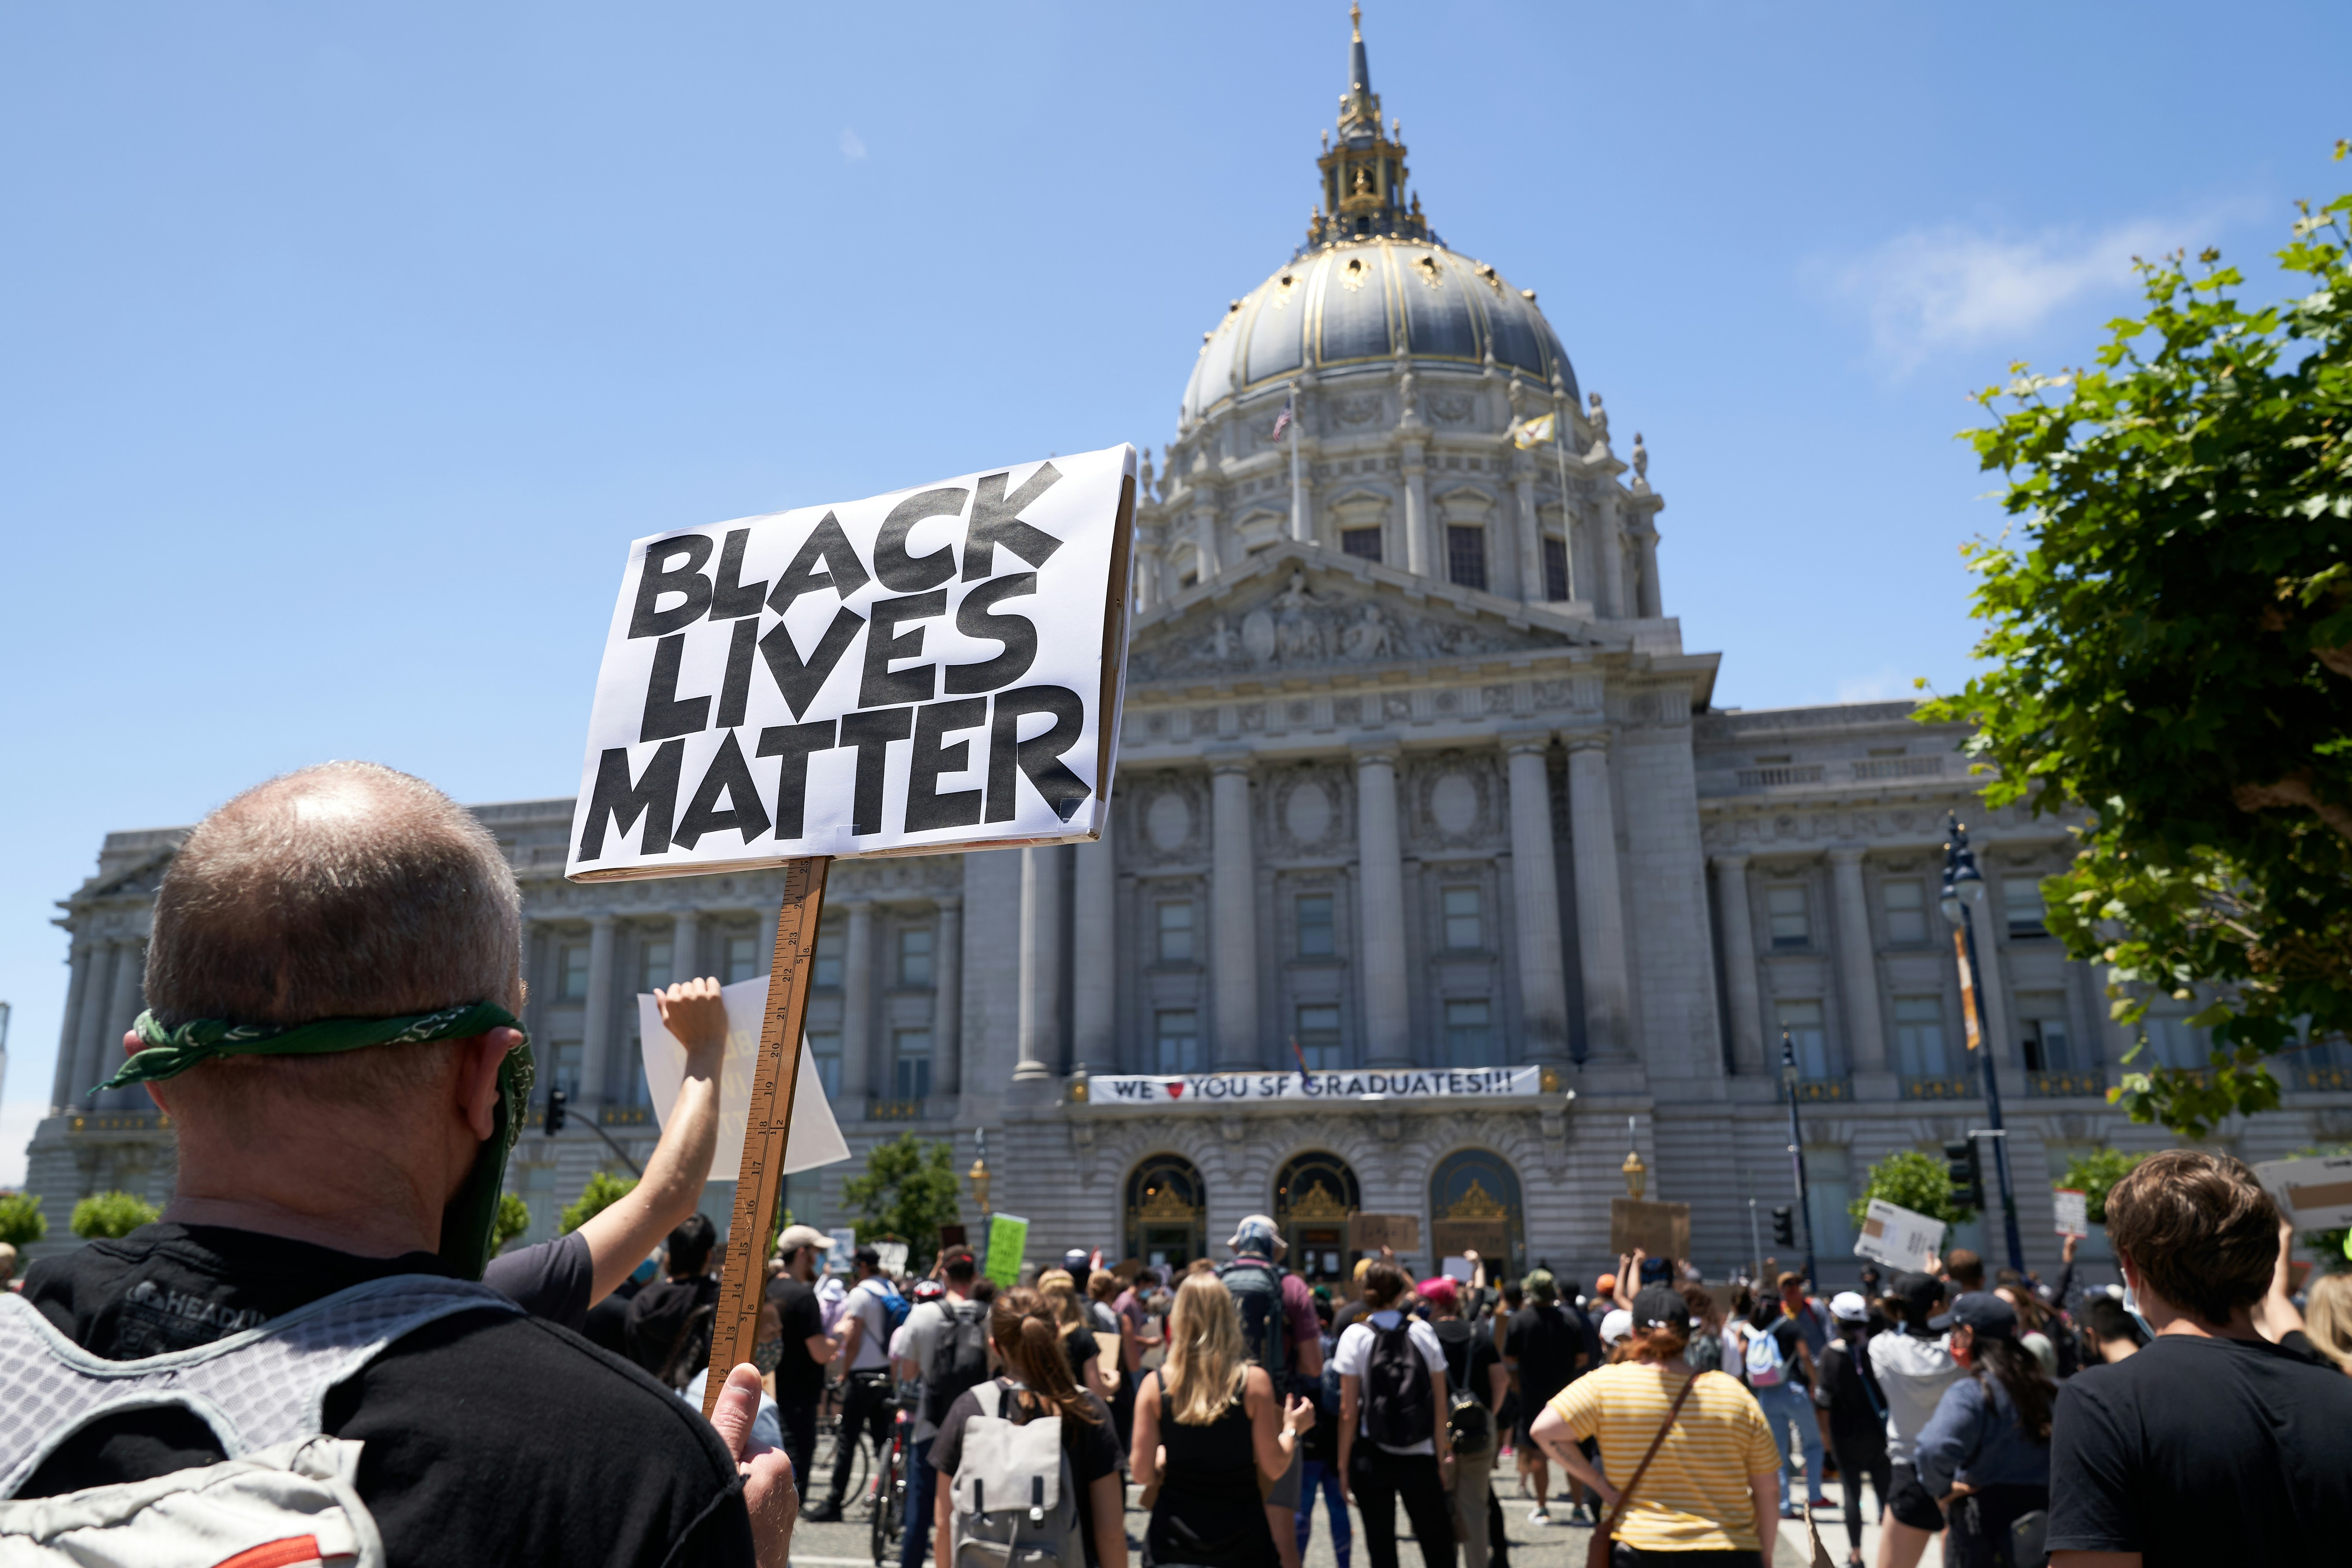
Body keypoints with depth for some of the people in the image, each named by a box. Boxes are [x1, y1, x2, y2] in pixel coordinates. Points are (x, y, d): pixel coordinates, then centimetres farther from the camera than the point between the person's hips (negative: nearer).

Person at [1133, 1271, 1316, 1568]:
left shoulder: (1155, 1385, -7)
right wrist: (1292, 1429, 11)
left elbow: (1143, 1474, -5)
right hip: (1242, 1544, -1)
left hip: (1172, 1543, 1)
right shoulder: (1254, 1381, -9)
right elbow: (1274, 1469, -6)